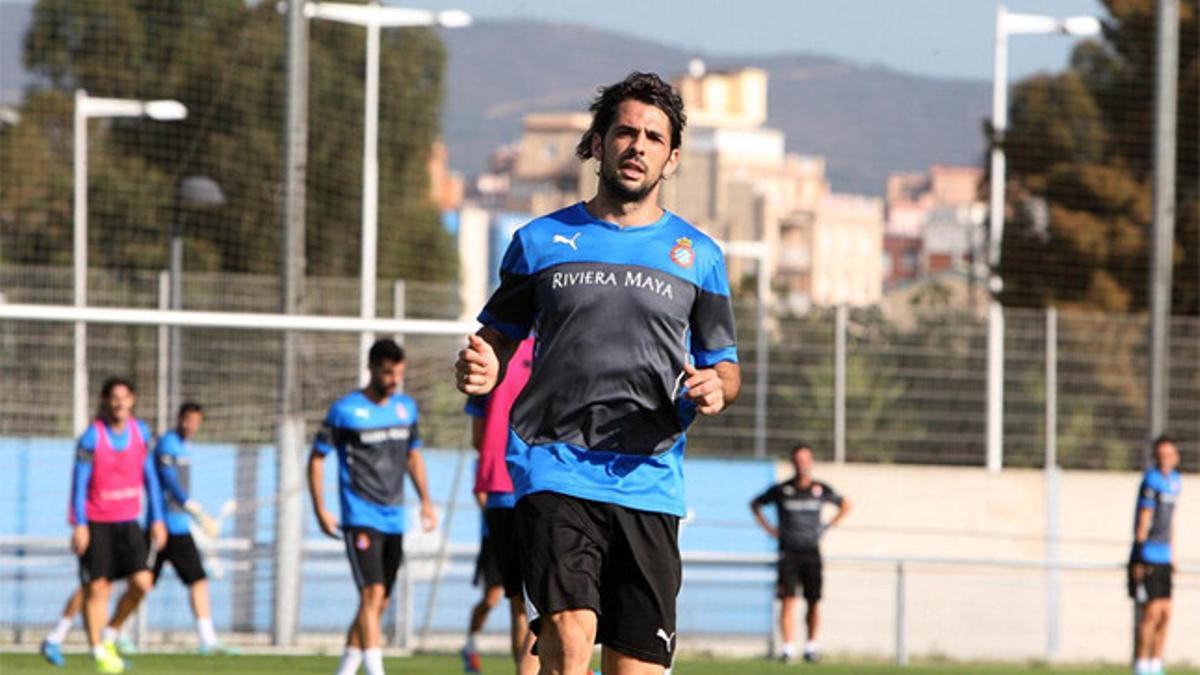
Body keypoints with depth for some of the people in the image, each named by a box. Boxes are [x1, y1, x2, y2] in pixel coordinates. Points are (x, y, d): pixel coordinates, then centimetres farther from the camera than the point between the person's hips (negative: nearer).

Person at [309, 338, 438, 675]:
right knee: (372, 594, -19)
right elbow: (317, 458, -2)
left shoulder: (406, 407, 10)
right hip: (360, 518, -6)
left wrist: (425, 501, 14)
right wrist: (320, 510, -9)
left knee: (379, 603, 8)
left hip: (394, 519, 6)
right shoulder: (345, 410, -7)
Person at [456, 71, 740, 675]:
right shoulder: (540, 241, 10)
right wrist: (481, 369, -7)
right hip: (555, 470, -2)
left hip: (649, 483, 2)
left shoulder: (697, 256, 12)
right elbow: (499, 336, 17)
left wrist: (714, 388, -7)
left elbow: (724, 363, 17)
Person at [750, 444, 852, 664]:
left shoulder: (821, 490, 5)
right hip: (788, 552, -2)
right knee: (788, 600, -11)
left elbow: (845, 505, 22)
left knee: (814, 602, 2)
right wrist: (769, 528, 7)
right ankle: (788, 648, -14)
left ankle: (811, 646, 16)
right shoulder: (781, 490, 1)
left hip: (811, 552, 2)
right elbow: (755, 504, 17)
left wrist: (827, 527, 11)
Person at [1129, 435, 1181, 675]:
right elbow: (1143, 520, -13)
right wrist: (1139, 559, -14)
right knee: (1152, 612, -9)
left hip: (1163, 559, 8)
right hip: (1147, 559, -8)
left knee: (1165, 614, 7)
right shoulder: (1151, 480, -11)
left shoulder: (1174, 481, 14)